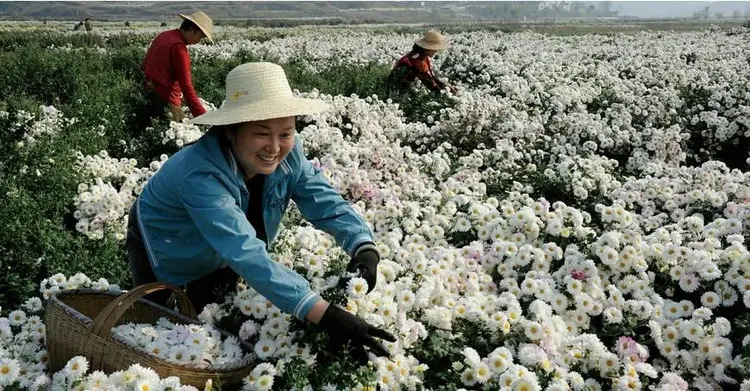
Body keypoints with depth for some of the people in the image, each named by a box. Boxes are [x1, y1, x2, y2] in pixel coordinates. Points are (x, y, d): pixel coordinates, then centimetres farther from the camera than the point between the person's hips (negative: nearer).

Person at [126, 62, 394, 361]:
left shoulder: (288, 153, -25)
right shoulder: (200, 173, -45)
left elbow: (327, 203, -24)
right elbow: (246, 254, -55)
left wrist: (364, 247, -47)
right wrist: (325, 315, -63)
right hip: (165, 256, -5)